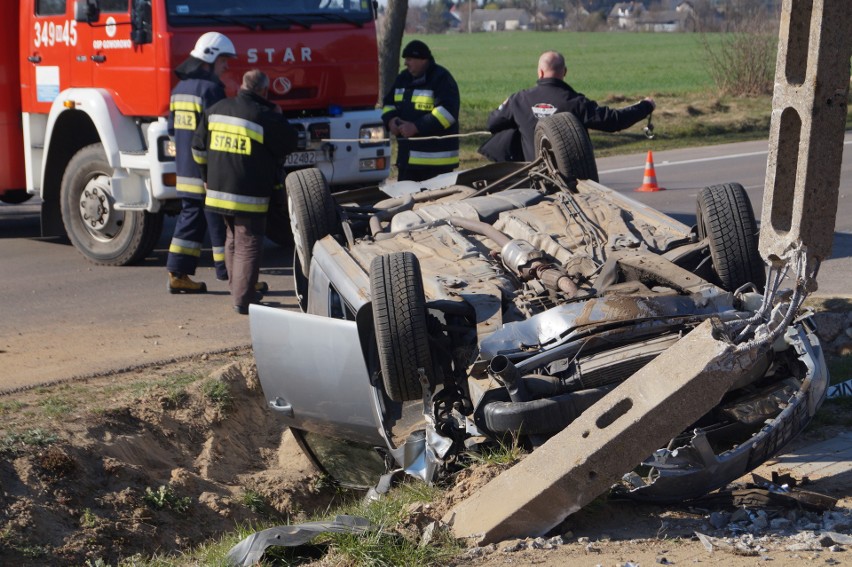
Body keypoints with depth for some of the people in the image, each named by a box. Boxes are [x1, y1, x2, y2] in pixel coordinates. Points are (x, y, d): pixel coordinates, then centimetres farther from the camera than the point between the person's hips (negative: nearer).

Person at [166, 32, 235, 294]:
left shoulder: (180, 88, 15)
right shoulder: (209, 88, -14)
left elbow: (172, 129, 18)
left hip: (185, 171, 9)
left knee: (190, 220, 13)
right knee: (220, 224, -3)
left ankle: (178, 274, 13)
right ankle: (234, 278, 3)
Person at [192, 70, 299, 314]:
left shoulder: (215, 110, 6)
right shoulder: (265, 117, -14)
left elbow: (198, 149, 11)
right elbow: (289, 144, -3)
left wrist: (210, 177, 24)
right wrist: (279, 118, 12)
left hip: (219, 190, 7)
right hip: (249, 194, -6)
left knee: (233, 240, 22)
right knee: (248, 244, -2)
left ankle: (236, 287, 31)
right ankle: (243, 299, -5)